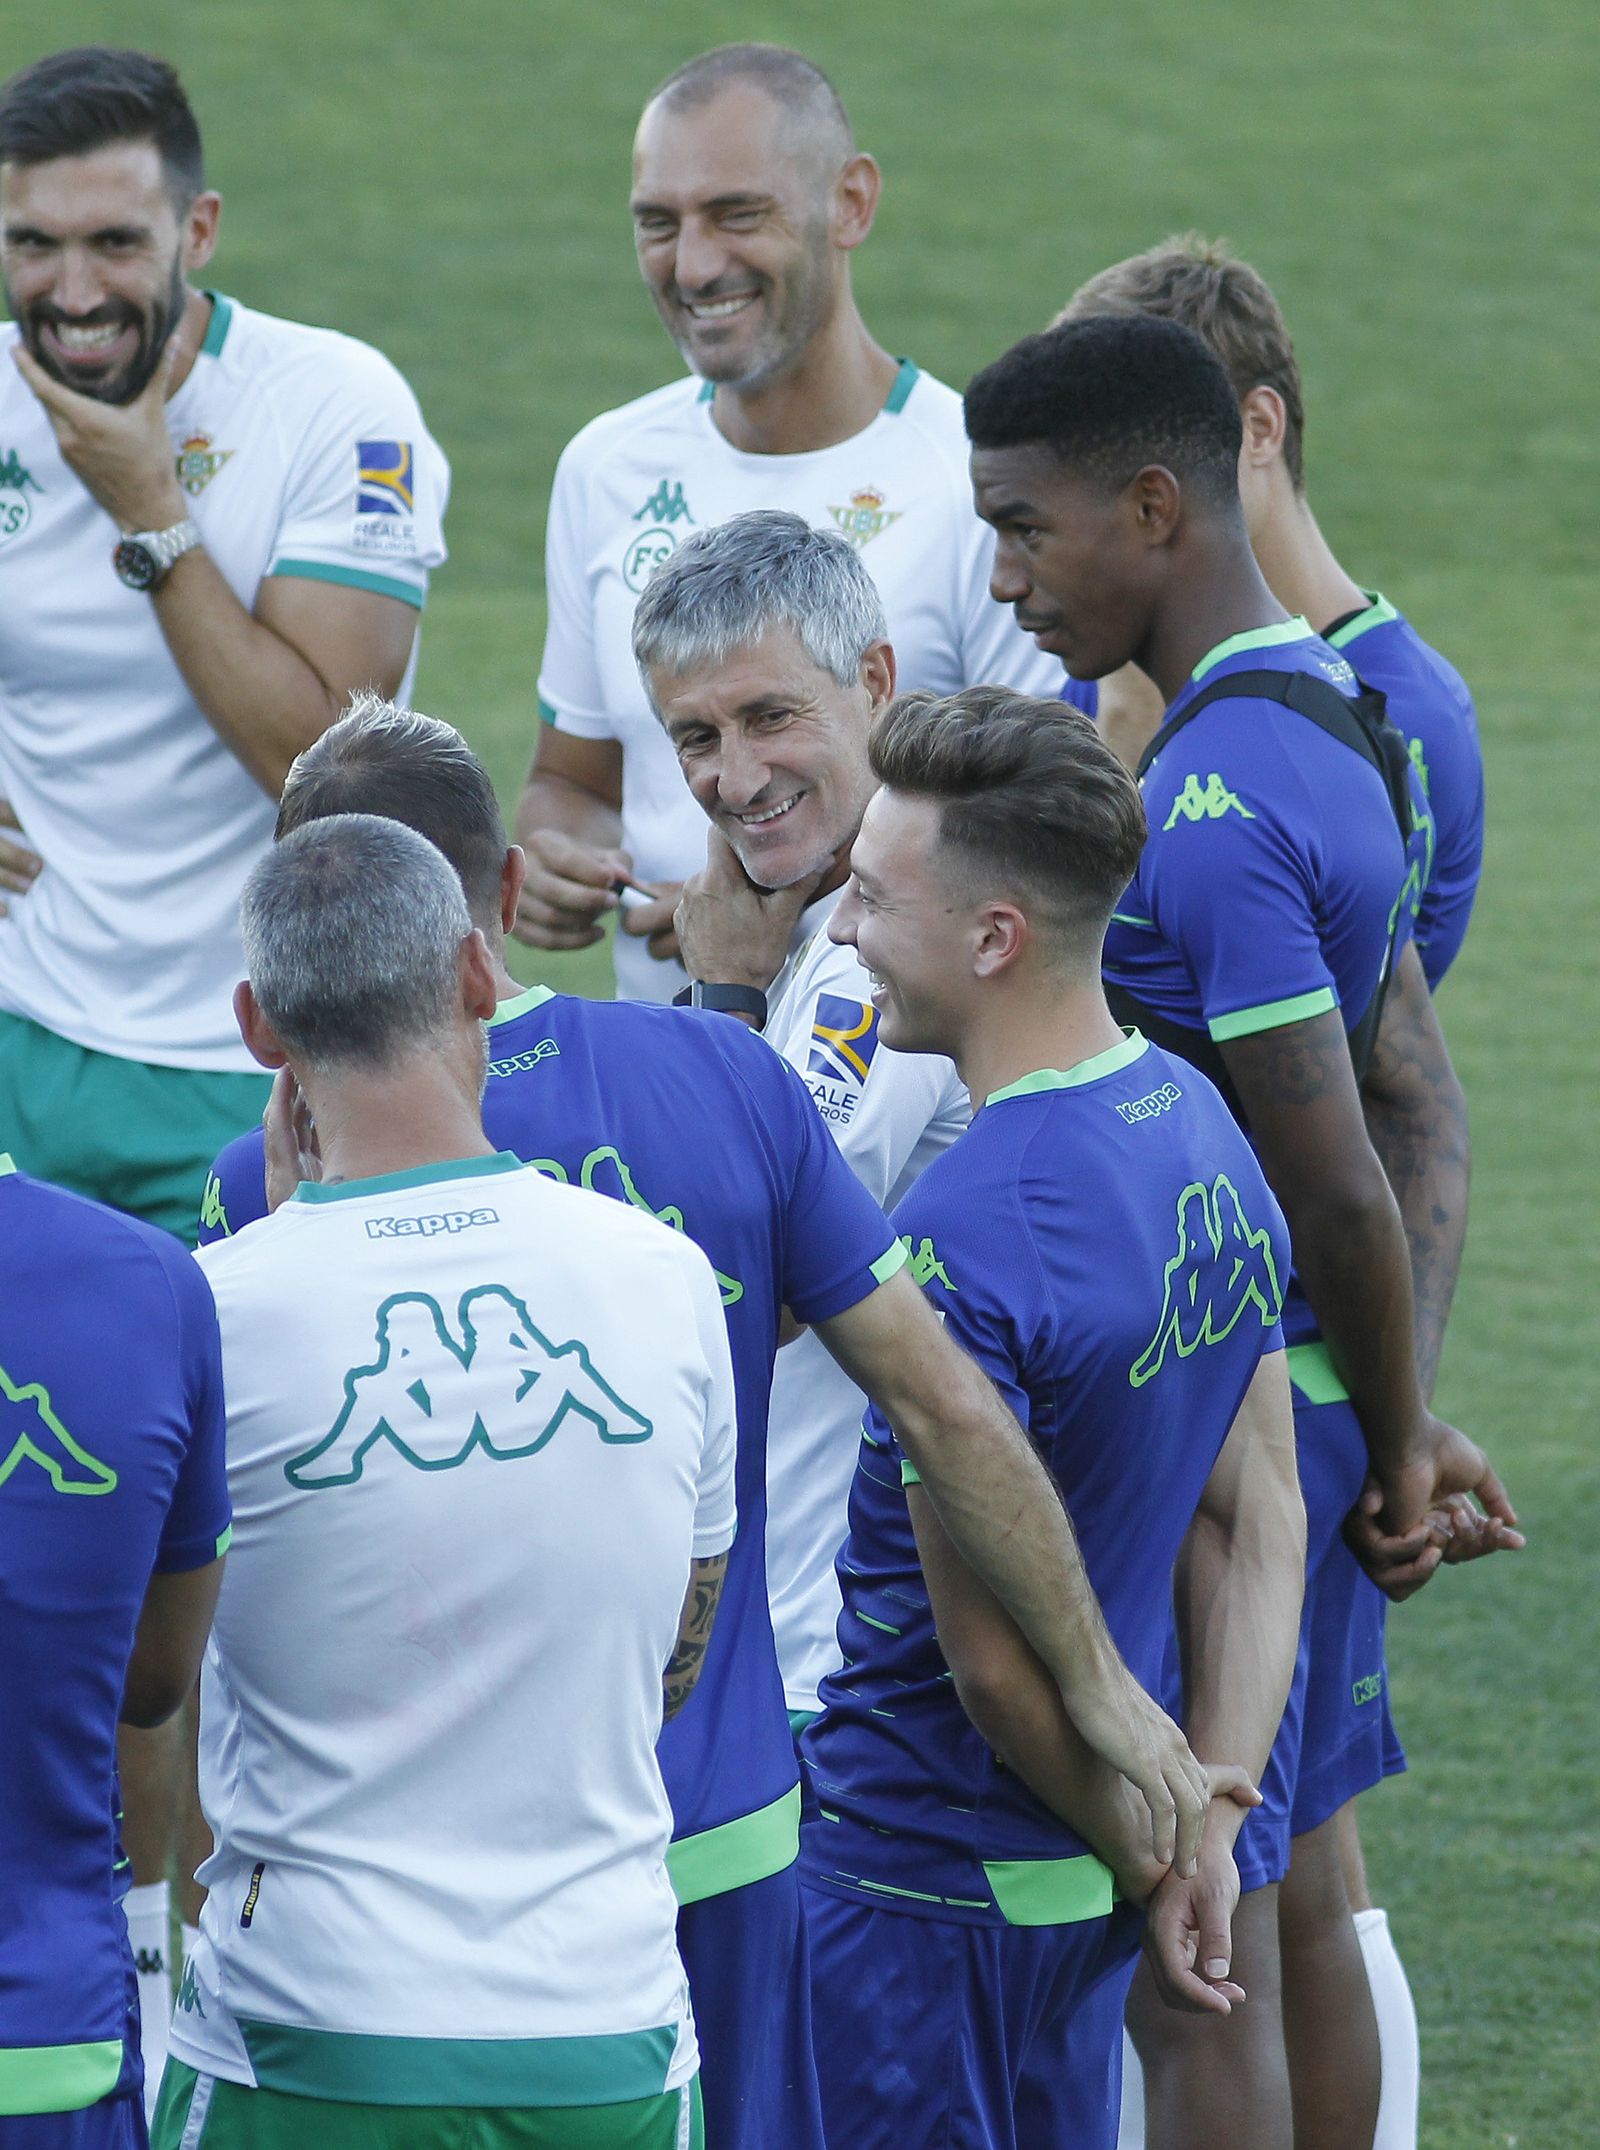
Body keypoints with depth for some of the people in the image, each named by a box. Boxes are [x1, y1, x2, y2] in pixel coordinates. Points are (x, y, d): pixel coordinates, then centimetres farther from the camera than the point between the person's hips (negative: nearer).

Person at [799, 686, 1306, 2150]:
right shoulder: (1200, 1129, 3)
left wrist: (1143, 1855, -6)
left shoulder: (965, 1238, -26)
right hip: (1081, 1878, 8)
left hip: (922, 1883, -8)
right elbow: (1260, 1522, 6)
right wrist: (1207, 1825, 2)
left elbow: (990, 1658, -21)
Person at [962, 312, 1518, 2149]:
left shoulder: (1211, 809, -22)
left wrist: (1398, 1440, -7)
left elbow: (1336, 1189, -22)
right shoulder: (1342, 722, 9)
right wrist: (1400, 1431, 13)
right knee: (1300, 1893, 17)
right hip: (1304, 1396, 10)